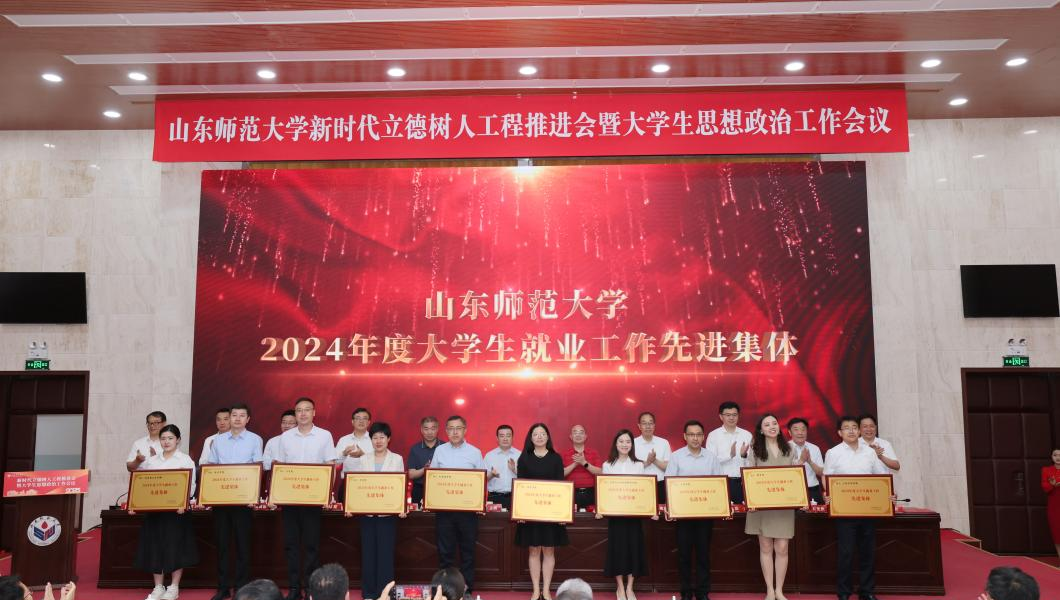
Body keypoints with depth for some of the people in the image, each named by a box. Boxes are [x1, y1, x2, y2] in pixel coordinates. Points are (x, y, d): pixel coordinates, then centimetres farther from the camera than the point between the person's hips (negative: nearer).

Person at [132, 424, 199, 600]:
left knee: (175, 548, -1)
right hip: (153, 508, 4)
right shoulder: (151, 461, 11)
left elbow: (191, 486, -6)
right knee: (155, 548, 5)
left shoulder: (185, 460, 0)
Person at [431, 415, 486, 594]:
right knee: (445, 551, 6)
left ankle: (467, 590, 16)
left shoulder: (475, 452, 2)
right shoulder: (439, 451, 6)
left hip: (468, 508, -1)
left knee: (468, 551, 6)